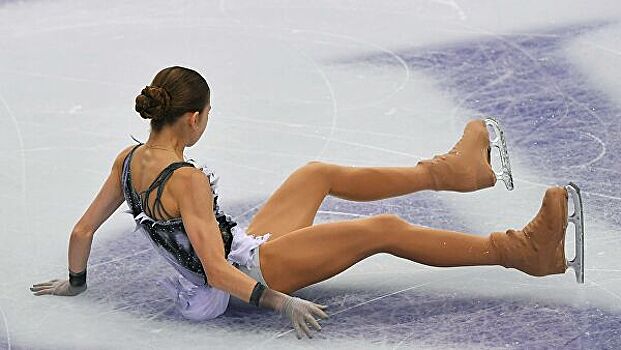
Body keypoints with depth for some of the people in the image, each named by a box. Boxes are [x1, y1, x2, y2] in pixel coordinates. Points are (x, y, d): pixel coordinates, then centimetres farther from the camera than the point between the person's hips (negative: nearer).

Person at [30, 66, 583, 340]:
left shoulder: (129, 159, -5)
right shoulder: (186, 180, -30)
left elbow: (83, 230, 4)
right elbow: (217, 273, -33)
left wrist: (74, 283, 19)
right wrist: (281, 302, -34)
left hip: (238, 255, 10)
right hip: (247, 269, -10)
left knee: (319, 174, 19)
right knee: (384, 230, -8)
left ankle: (450, 169, 31)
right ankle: (519, 250, 2)